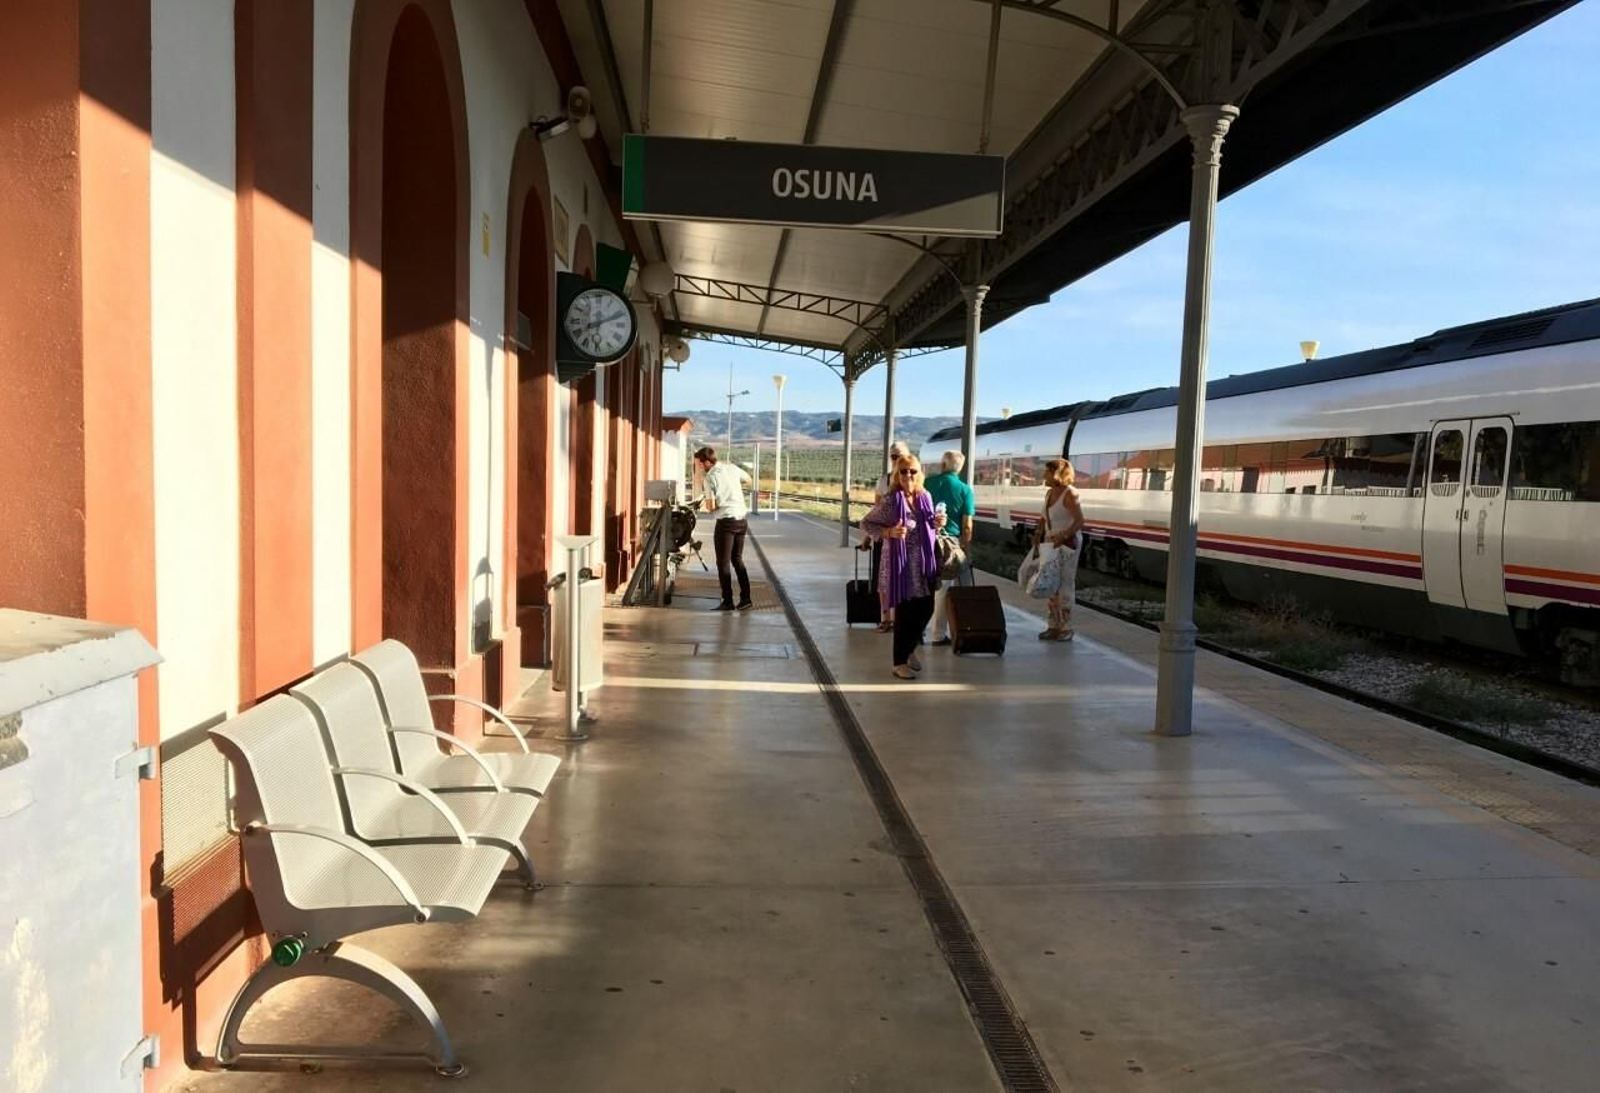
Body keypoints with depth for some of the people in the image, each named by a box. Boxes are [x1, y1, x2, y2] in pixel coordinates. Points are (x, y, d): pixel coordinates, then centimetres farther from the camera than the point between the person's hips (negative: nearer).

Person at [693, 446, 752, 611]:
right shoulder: (732, 469, 8)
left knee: (723, 562, 3)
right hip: (741, 520, 7)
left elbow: (711, 506, -13)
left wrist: (705, 503, 8)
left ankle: (728, 602, 3)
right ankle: (745, 599, 14)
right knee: (737, 560, 16)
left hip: (726, 521, -7)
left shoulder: (711, 477, -10)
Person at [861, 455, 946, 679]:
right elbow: (865, 523, -6)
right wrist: (889, 532, -20)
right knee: (904, 612, -1)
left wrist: (937, 524, -4)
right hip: (900, 562, -6)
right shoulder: (890, 500, -12)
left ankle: (909, 649, 35)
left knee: (926, 609, 10)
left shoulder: (925, 497, 5)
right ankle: (900, 662, 13)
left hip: (923, 562, 6)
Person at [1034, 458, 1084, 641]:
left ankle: (1066, 628, 4)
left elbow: (1080, 521, -21)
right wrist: (1038, 533, 4)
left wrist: (1063, 537, -32)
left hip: (1067, 544, -8)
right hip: (1051, 544, 8)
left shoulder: (1069, 494, -14)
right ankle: (1054, 626, 17)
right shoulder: (1049, 493, 10)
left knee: (1065, 585, -3)